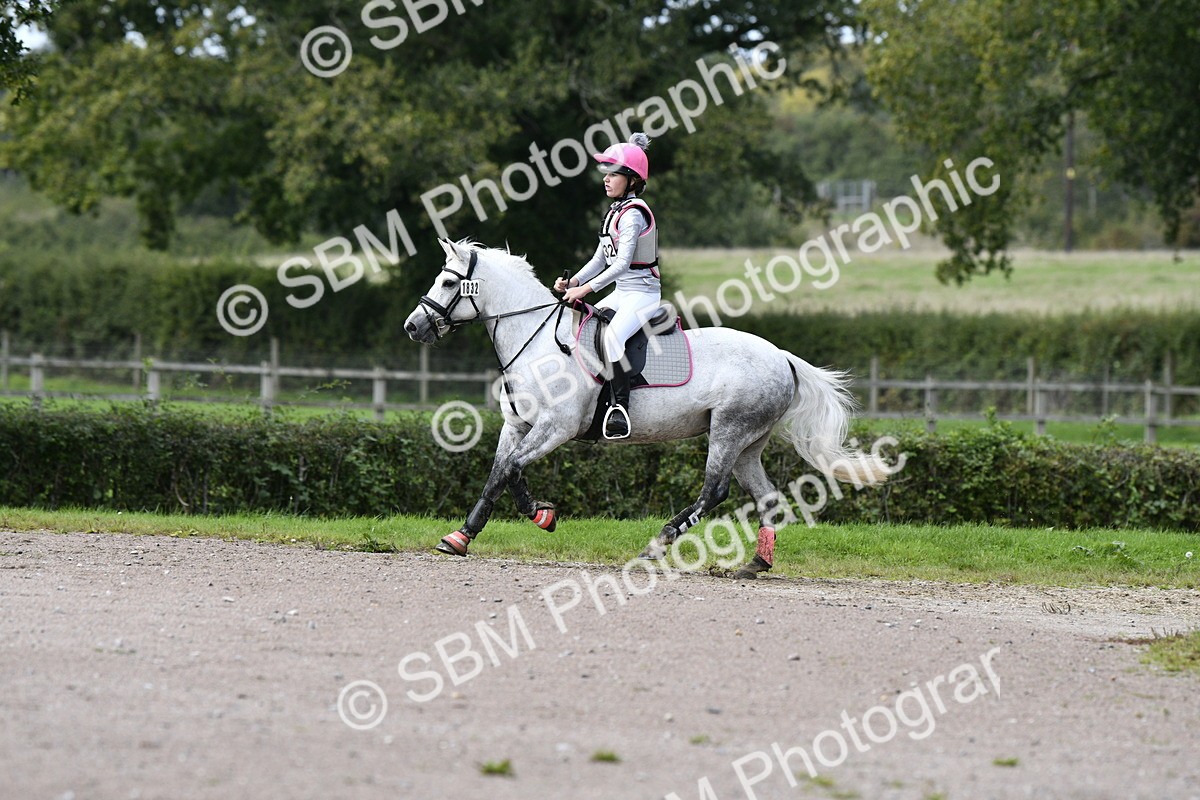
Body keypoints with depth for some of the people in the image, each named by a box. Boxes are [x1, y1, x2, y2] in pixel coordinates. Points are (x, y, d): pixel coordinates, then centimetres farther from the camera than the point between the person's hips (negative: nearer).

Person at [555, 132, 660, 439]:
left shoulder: (633, 213, -16)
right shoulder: (616, 212, 13)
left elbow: (622, 263, -24)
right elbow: (600, 260, 16)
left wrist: (586, 289, -25)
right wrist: (573, 282, 0)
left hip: (642, 292, -10)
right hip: (621, 292, 10)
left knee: (612, 335, -33)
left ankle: (621, 408, -32)